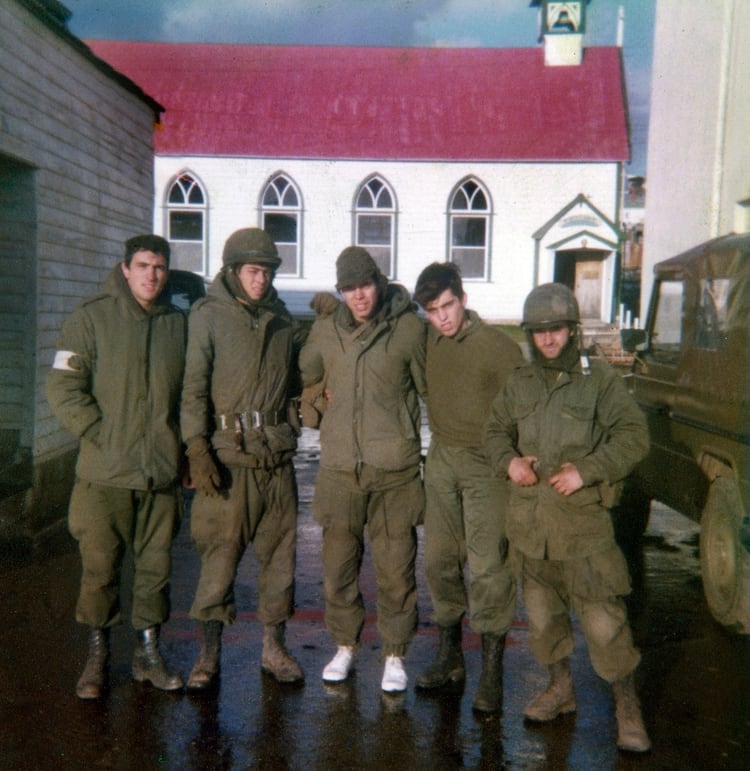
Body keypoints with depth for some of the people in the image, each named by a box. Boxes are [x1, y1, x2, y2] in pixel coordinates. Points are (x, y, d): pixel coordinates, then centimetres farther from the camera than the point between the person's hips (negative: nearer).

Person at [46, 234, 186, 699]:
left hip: (163, 473, 3)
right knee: (100, 568, 3)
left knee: (156, 568, 9)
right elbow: (62, 387, -5)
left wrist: (186, 449, 8)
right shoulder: (93, 318, 0)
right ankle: (98, 657, 19)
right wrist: (101, 434, -11)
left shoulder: (179, 323, 11)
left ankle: (149, 653, 23)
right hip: (105, 474, -3)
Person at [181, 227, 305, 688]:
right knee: (220, 554, -1)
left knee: (280, 553, 9)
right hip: (228, 455, -4)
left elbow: (299, 378, 25)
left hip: (278, 456, 4)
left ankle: (275, 646, 23)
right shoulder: (209, 316, -1)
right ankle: (210, 652, 13)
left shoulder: (283, 320, 12)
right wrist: (198, 450, -16)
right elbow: (194, 388, -8)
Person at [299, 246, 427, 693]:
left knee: (395, 569, 2)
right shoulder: (325, 331, 6)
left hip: (394, 470, -3)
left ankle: (395, 654, 19)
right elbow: (306, 379, 24)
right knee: (339, 565, 10)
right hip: (339, 467, 3)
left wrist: (397, 430, 10)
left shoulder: (409, 328, -4)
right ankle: (345, 647, 28)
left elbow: (426, 386, 8)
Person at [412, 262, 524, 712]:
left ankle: (492, 671, 3)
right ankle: (450, 656, 26)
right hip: (441, 459, 6)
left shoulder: (499, 347, -11)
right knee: (439, 560, 11)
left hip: (486, 462, -6)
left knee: (488, 566, -8)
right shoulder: (427, 341, 6)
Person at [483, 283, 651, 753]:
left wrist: (586, 470, -16)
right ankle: (561, 689, 36)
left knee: (605, 621, -4)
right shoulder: (520, 383, 9)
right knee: (543, 613, 17)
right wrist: (509, 461, -2)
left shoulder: (600, 379, -5)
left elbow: (634, 437, -7)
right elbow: (497, 430, 19)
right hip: (529, 521, 5)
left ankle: (628, 709, 13)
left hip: (583, 521, -5)